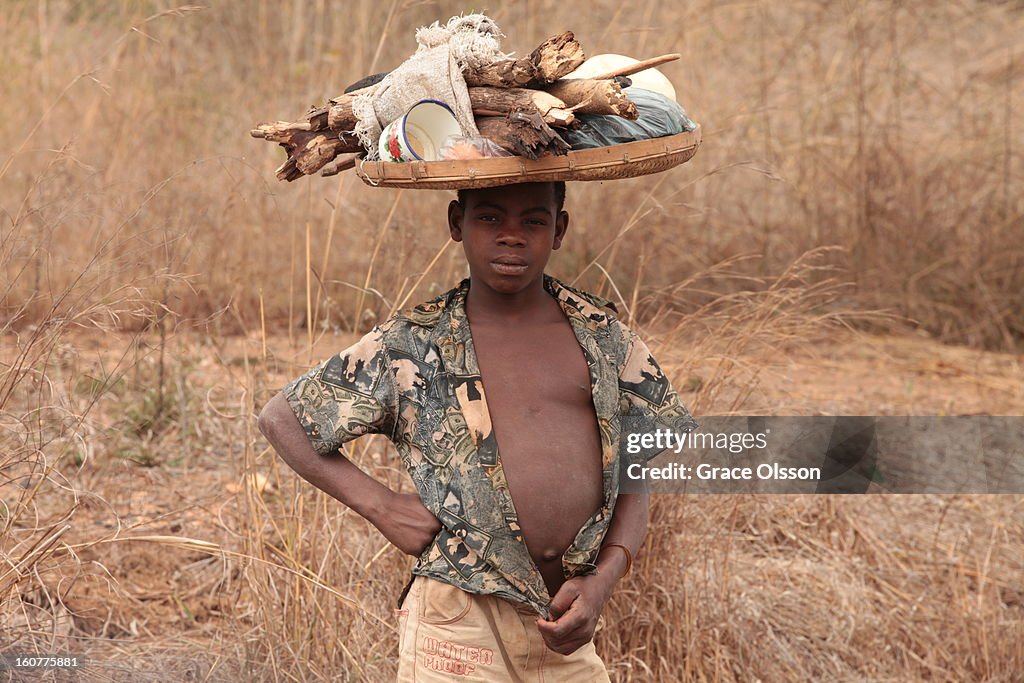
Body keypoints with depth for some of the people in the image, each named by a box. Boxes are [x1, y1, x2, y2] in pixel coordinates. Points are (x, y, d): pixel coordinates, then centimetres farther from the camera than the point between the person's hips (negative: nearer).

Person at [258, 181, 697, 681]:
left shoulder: (602, 337, 8)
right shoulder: (409, 349, 1)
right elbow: (282, 419, 8)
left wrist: (603, 580, -4)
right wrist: (380, 505, -2)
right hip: (461, 621, -3)